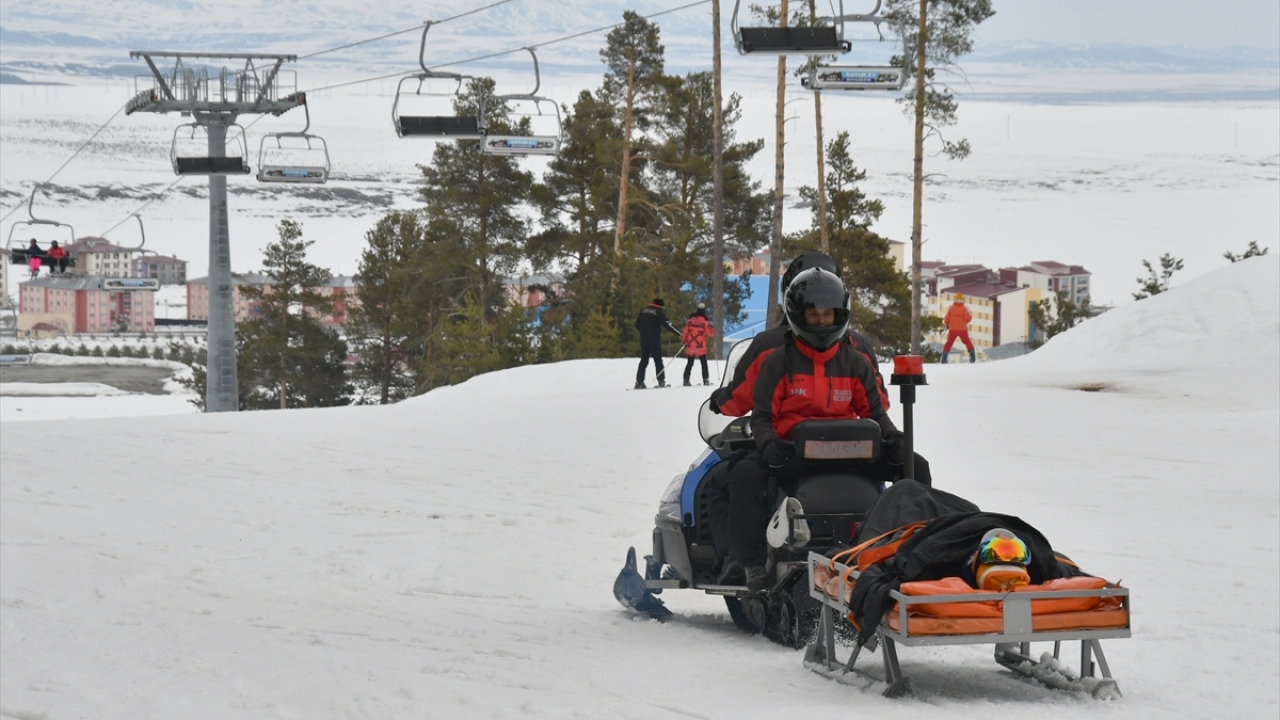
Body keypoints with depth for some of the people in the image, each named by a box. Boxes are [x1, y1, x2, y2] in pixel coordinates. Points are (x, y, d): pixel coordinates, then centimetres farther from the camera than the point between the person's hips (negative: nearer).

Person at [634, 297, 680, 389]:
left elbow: (637, 324, 16)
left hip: (643, 340, 5)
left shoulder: (643, 311, 11)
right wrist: (680, 334, -14)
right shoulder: (659, 313, -7)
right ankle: (661, 381, -4)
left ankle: (639, 382, 2)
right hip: (654, 341, -5)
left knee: (643, 361, 9)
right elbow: (668, 324, -15)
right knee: (658, 361, 2)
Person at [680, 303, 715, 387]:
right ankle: (705, 380, 4)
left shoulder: (690, 321, -1)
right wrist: (713, 329, 14)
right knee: (704, 363, 9)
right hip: (701, 348, -3)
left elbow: (685, 333, 3)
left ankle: (686, 380, 4)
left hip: (690, 347, 3)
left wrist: (683, 341, 18)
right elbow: (709, 333, -6)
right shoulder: (705, 322, -11)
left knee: (689, 364, 11)